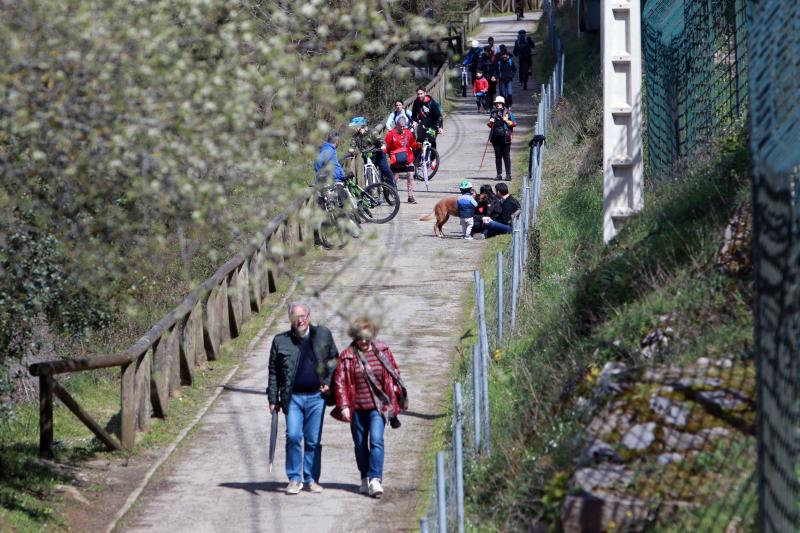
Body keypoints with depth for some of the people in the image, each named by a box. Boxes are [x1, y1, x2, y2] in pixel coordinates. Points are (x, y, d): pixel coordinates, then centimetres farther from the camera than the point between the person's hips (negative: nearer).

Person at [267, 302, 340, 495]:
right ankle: (294, 479, -1)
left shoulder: (323, 335, 5)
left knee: (313, 440, 4)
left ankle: (311, 479, 15)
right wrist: (273, 399, 2)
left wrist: (328, 382, 2)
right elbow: (274, 372, 6)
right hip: (293, 397, -1)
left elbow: (334, 359, 16)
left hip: (316, 396, 1)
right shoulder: (281, 341, 2)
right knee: (293, 437, -11)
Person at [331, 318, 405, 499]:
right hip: (357, 408, 1)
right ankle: (365, 479, 24)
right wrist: (344, 406, -10)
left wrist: (394, 400, 10)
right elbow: (340, 382, -2)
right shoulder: (347, 356, -2)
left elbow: (394, 374, 13)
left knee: (376, 440, -17)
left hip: (378, 406, -1)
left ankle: (375, 480, -22)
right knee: (360, 444, 10)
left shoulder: (383, 352, 2)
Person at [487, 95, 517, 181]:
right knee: (498, 156, 5)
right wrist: (490, 122, -2)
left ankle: (508, 174, -3)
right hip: (496, 137, 4)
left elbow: (514, 123, 1)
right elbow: (490, 125, 20)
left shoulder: (508, 112, 2)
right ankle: (499, 174, 9)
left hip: (505, 137, -4)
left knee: (506, 156, -5)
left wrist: (506, 121, -13)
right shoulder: (493, 113, 12)